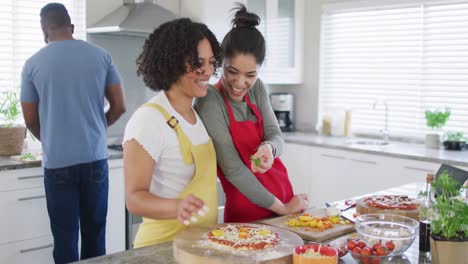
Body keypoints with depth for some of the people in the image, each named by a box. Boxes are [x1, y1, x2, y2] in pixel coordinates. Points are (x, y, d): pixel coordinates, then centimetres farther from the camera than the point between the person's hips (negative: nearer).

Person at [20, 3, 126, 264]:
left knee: (65, 238, 6)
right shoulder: (101, 56, 2)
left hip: (57, 162, -1)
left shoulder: (33, 64, -1)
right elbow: (119, 107, 5)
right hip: (95, 158, 2)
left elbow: (31, 121, 6)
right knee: (95, 235, 11)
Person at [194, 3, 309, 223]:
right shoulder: (209, 103, -18)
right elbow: (233, 169, -18)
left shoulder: (257, 88, 1)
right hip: (246, 214, -6)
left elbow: (275, 134, -6)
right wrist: (281, 208, -13)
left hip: (283, 200, 6)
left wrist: (268, 148, -30)